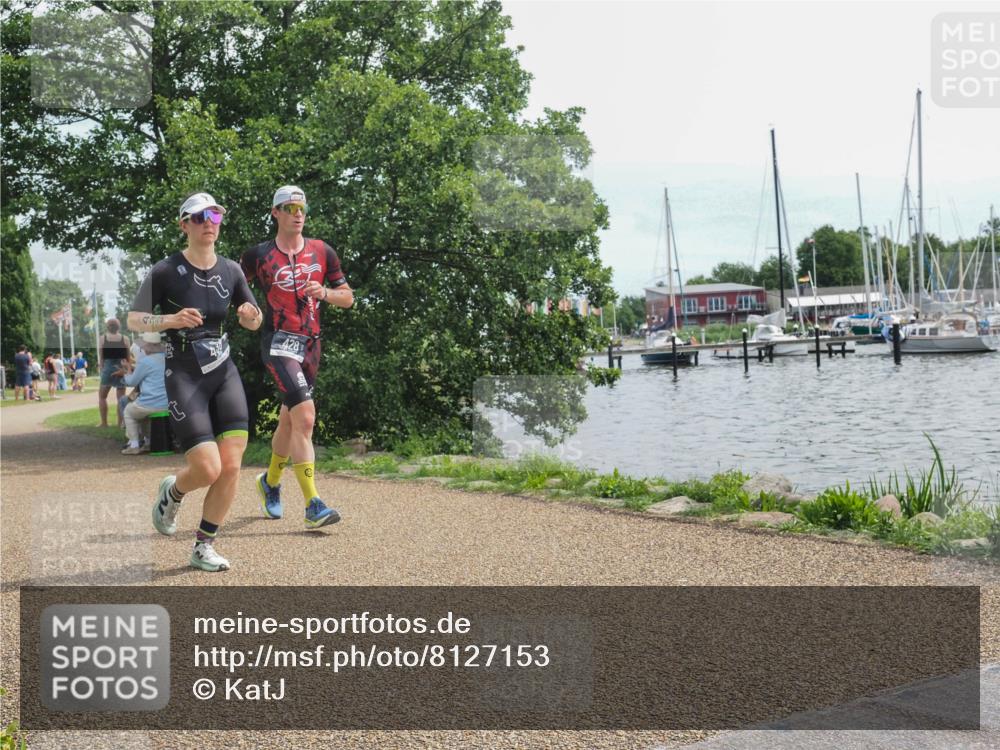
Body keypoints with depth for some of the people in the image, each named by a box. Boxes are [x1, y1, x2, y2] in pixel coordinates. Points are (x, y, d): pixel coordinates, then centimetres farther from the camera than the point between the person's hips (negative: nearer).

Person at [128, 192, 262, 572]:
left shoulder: (230, 270, 4)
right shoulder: (165, 271, -8)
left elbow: (253, 322, 14)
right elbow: (133, 320, -4)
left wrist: (251, 316, -10)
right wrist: (171, 319, -22)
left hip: (224, 373, 4)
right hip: (183, 376, -4)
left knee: (231, 466, -4)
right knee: (208, 469, -12)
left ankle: (204, 547, 13)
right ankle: (172, 492, 24)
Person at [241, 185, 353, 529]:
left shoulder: (322, 252, 9)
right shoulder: (258, 255, 1)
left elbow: (348, 297, 12)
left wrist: (324, 293, -8)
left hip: (310, 345, 5)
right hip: (279, 342, -5)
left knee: (289, 421, 16)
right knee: (305, 417, -19)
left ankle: (270, 482, 41)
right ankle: (313, 506, -19)